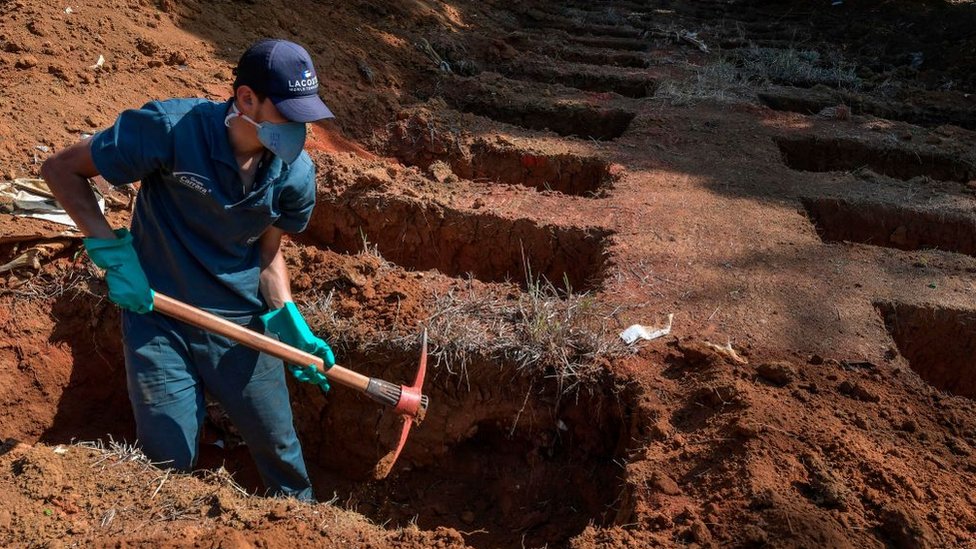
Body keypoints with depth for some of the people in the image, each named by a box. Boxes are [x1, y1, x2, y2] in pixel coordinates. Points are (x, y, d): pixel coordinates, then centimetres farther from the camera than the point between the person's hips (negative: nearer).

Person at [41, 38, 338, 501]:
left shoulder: (295, 173, -11)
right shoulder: (171, 128, -23)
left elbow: (268, 254, 2)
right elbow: (61, 169, -10)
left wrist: (289, 323, -12)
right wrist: (110, 249, -19)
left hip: (242, 323, 3)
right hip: (159, 317, -2)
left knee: (279, 450, 13)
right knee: (170, 461, 4)